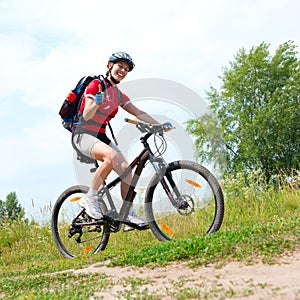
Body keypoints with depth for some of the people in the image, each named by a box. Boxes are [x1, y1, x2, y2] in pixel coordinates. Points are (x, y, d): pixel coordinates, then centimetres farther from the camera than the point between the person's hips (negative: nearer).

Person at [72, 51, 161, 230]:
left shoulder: (119, 96, 14)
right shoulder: (96, 84, -6)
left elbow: (139, 114, 9)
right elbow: (86, 115, -15)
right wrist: (96, 103, -35)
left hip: (101, 136, 7)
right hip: (83, 134, -6)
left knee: (125, 168, -15)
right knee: (112, 155, -35)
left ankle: (129, 215, -11)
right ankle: (90, 198, -22)